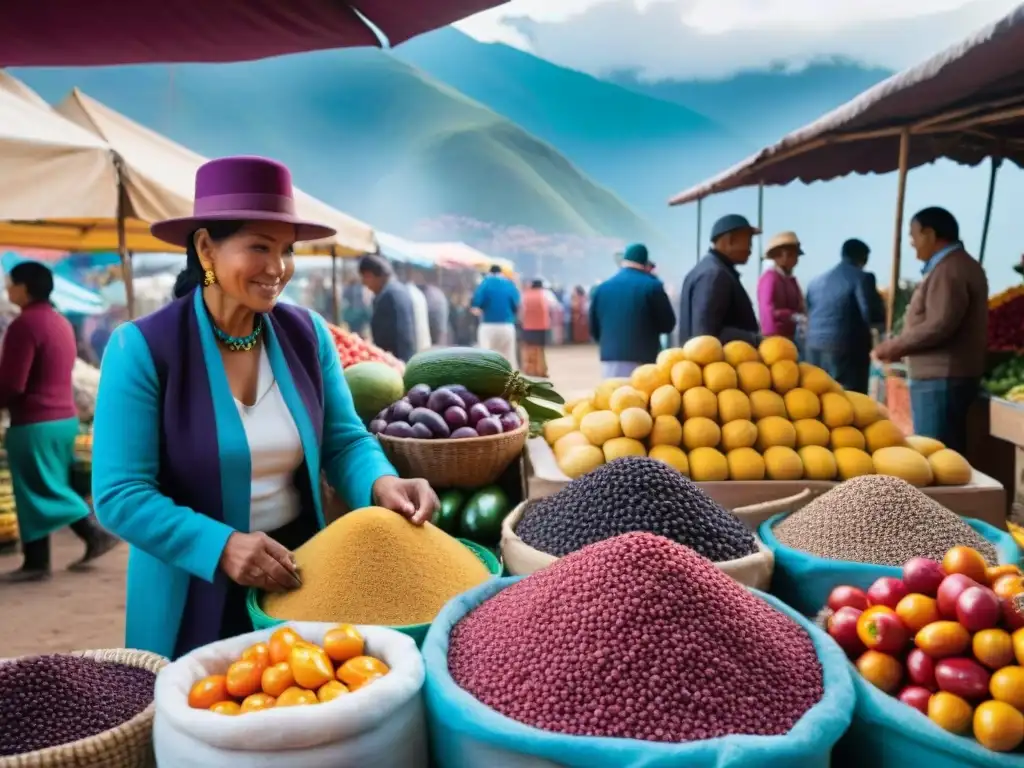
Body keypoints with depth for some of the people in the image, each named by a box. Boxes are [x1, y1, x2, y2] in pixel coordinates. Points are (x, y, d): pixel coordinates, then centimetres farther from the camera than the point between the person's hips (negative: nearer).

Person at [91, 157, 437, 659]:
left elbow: (343, 441, -1)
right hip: (194, 595, -3)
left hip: (299, 576, 4)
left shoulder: (306, 334, -3)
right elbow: (119, 494, -16)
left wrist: (382, 484, -23)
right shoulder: (142, 348, -15)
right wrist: (221, 545, -28)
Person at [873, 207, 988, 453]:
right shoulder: (959, 265, 18)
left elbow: (940, 326, -23)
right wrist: (902, 347, 14)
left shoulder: (948, 270, -15)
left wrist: (894, 347, -12)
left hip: (941, 379, -10)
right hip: (945, 376, 10)